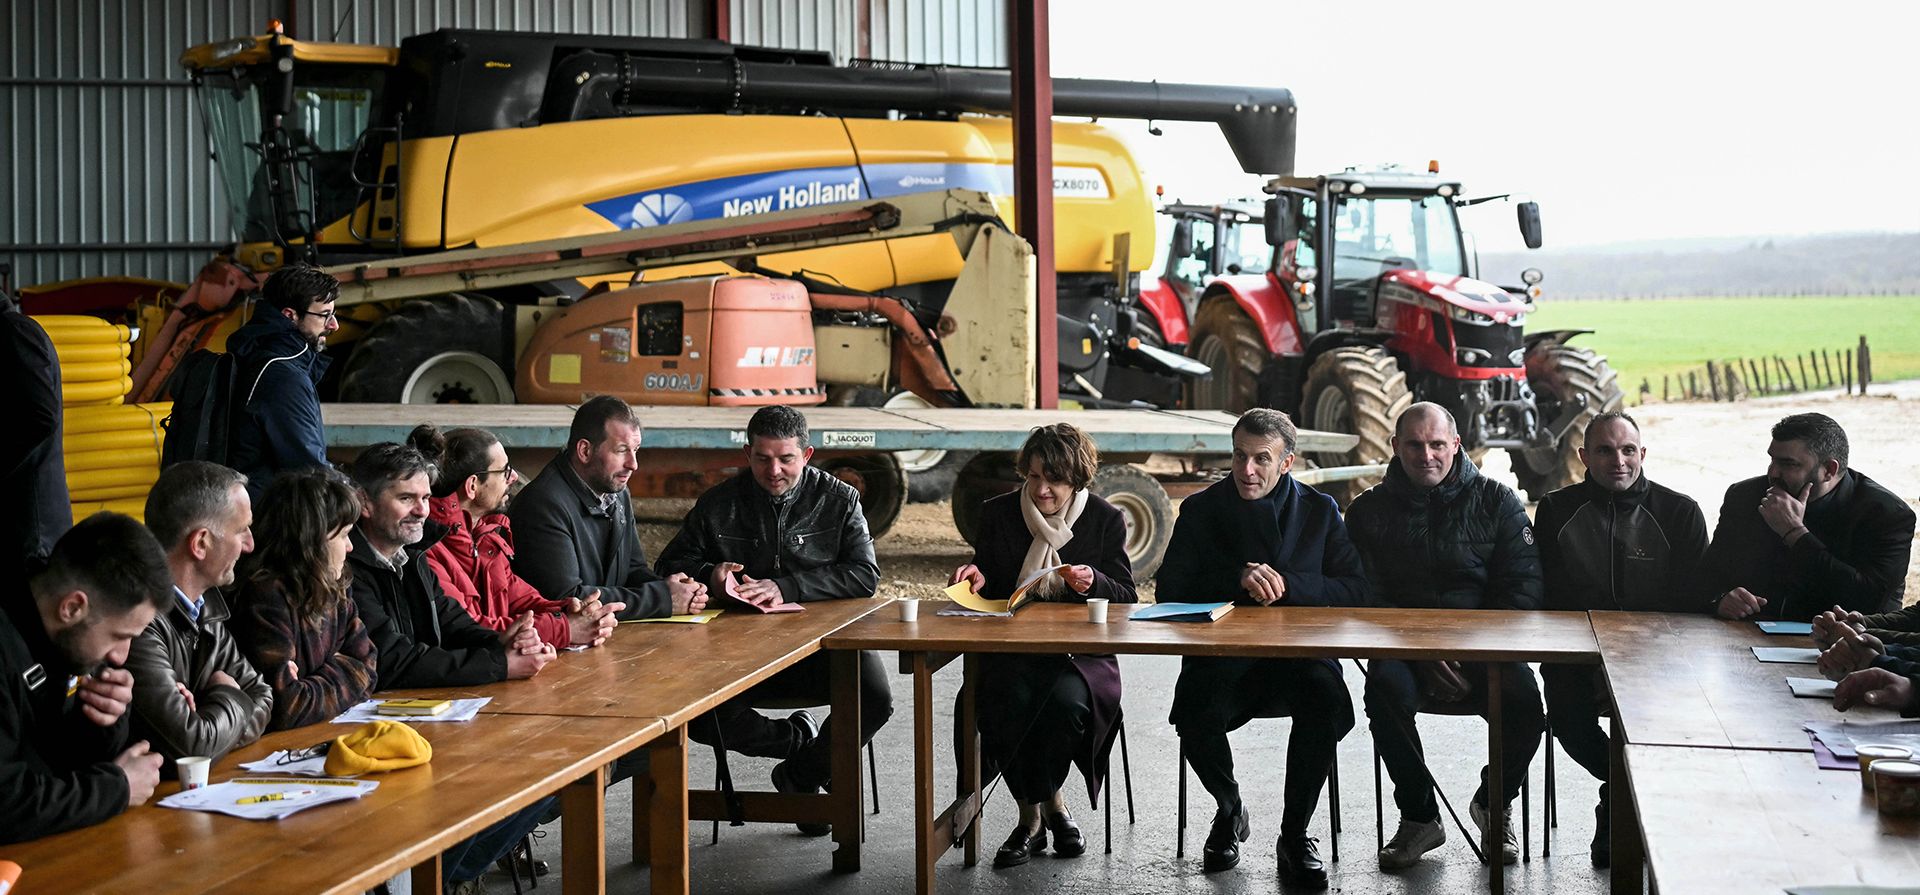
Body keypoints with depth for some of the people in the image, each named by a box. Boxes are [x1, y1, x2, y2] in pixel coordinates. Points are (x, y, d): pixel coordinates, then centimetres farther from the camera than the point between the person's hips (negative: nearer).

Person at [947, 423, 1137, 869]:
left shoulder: (1105, 519, 3)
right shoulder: (998, 513, 7)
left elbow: (1126, 599, 3)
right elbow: (986, 592, 16)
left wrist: (1092, 582, -17)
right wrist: (977, 580, -8)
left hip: (1081, 653, -1)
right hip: (1010, 652, 1)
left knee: (1065, 701, -33)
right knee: (1007, 704, -31)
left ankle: (1035, 811, -6)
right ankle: (1047, 805, -6)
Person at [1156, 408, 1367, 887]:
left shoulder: (1320, 510, 10)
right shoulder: (1201, 510, 8)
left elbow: (1355, 591, 3)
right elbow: (1169, 588, -1)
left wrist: (1286, 583, -13)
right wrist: (1238, 580, -15)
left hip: (1299, 651, 0)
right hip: (1220, 655, 0)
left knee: (1330, 703, -33)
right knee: (1194, 711, -32)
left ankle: (1294, 836, -11)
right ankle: (1229, 810, 3)